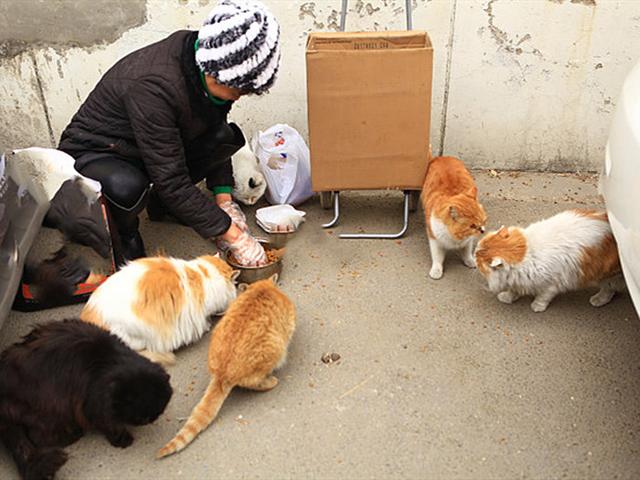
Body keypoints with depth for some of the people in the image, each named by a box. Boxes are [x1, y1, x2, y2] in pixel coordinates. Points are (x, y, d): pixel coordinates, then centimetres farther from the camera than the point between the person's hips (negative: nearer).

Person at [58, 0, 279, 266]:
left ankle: (162, 202, 7)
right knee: (127, 187, -40)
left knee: (229, 136, -13)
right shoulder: (152, 85, -37)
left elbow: (215, 136, 2)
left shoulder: (205, 60, -14)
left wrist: (224, 198, -7)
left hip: (156, 144, 7)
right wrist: (233, 234, -30)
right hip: (93, 154, -7)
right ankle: (125, 230, -4)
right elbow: (172, 181, -34)